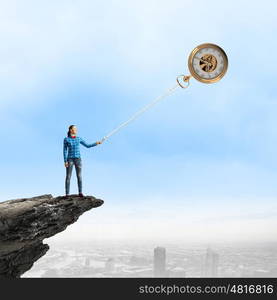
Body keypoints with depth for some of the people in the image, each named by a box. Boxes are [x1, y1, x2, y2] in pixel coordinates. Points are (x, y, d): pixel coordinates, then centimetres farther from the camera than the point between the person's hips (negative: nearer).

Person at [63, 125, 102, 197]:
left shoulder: (79, 138, 9)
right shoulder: (66, 139, -1)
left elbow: (87, 146, 13)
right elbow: (65, 151, -3)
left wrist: (96, 143, 3)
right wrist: (65, 161, -10)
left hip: (78, 159, 3)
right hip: (70, 159, -3)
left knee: (79, 176, -1)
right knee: (68, 177, -4)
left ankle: (80, 193, 7)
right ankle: (67, 194, 2)